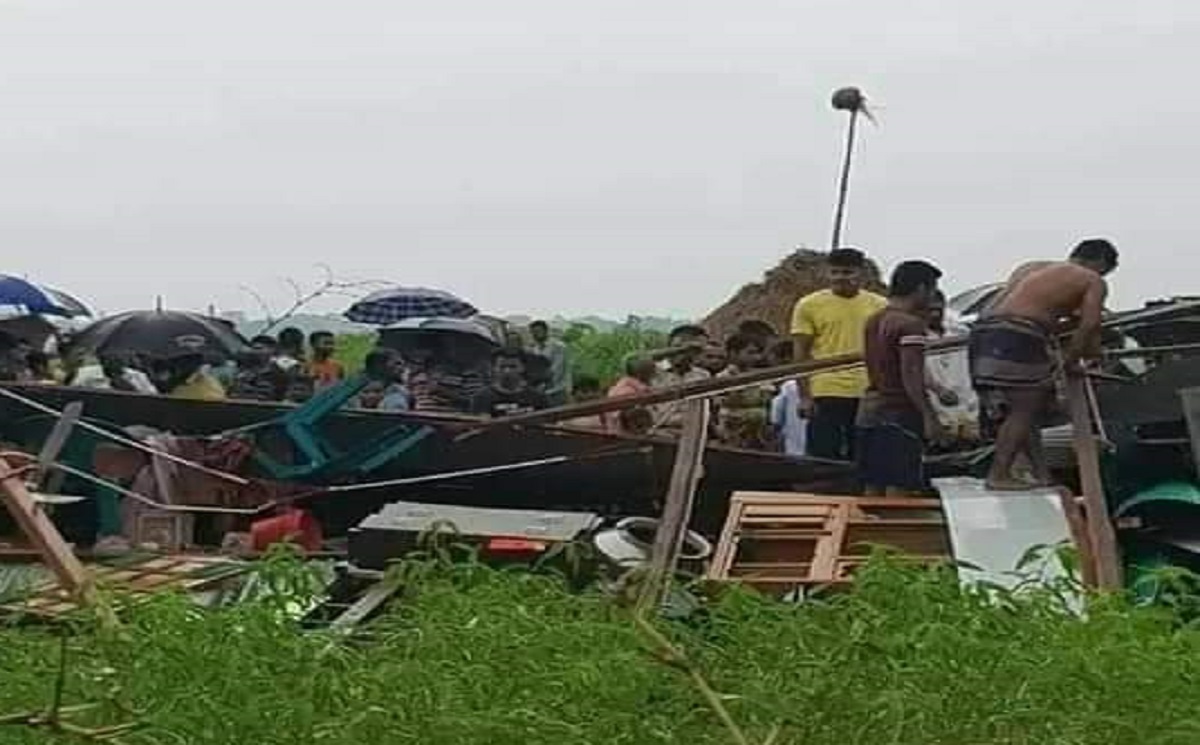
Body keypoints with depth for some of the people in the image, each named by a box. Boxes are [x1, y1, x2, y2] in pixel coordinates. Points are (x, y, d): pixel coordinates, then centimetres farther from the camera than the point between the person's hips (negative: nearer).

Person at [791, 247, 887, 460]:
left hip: (869, 395, 3)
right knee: (824, 458, 0)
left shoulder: (879, 306, 8)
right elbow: (801, 354, 0)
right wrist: (805, 396, -8)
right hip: (827, 395, -3)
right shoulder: (809, 305, 0)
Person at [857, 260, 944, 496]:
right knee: (899, 489, -7)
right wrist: (929, 416, -19)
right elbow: (910, 376, -19)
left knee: (872, 490, 10)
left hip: (869, 411, 8)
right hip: (900, 414, -8)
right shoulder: (910, 324, -13)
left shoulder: (873, 321, 13)